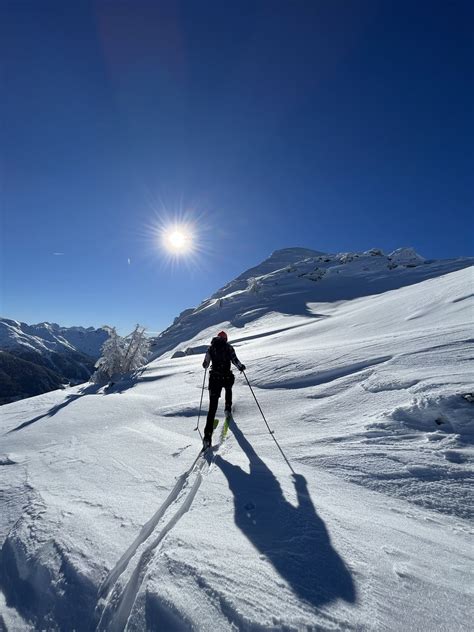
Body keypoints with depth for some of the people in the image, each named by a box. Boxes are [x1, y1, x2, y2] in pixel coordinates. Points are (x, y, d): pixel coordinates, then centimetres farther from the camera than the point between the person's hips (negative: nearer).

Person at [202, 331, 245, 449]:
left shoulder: (211, 348, 6)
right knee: (228, 389, 38)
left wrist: (206, 364, 29)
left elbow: (205, 365, 7)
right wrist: (241, 367, 7)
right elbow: (234, 360, -11)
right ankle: (228, 409, 37)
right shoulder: (228, 347, 0)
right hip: (226, 378, -1)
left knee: (213, 407, 2)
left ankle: (208, 436, -3)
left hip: (214, 378, 1)